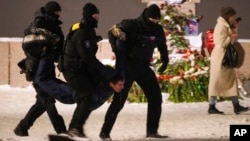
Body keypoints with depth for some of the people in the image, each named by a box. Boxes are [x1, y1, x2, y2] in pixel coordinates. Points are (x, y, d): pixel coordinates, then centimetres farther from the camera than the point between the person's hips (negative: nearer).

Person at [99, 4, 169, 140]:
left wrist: (165, 60, 13)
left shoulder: (158, 30, 2)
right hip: (127, 67, -6)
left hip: (143, 67, 6)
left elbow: (162, 46, 22)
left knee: (155, 97, 0)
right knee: (119, 100, -7)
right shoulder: (132, 25, -16)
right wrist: (117, 49, -39)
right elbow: (112, 32, -26)